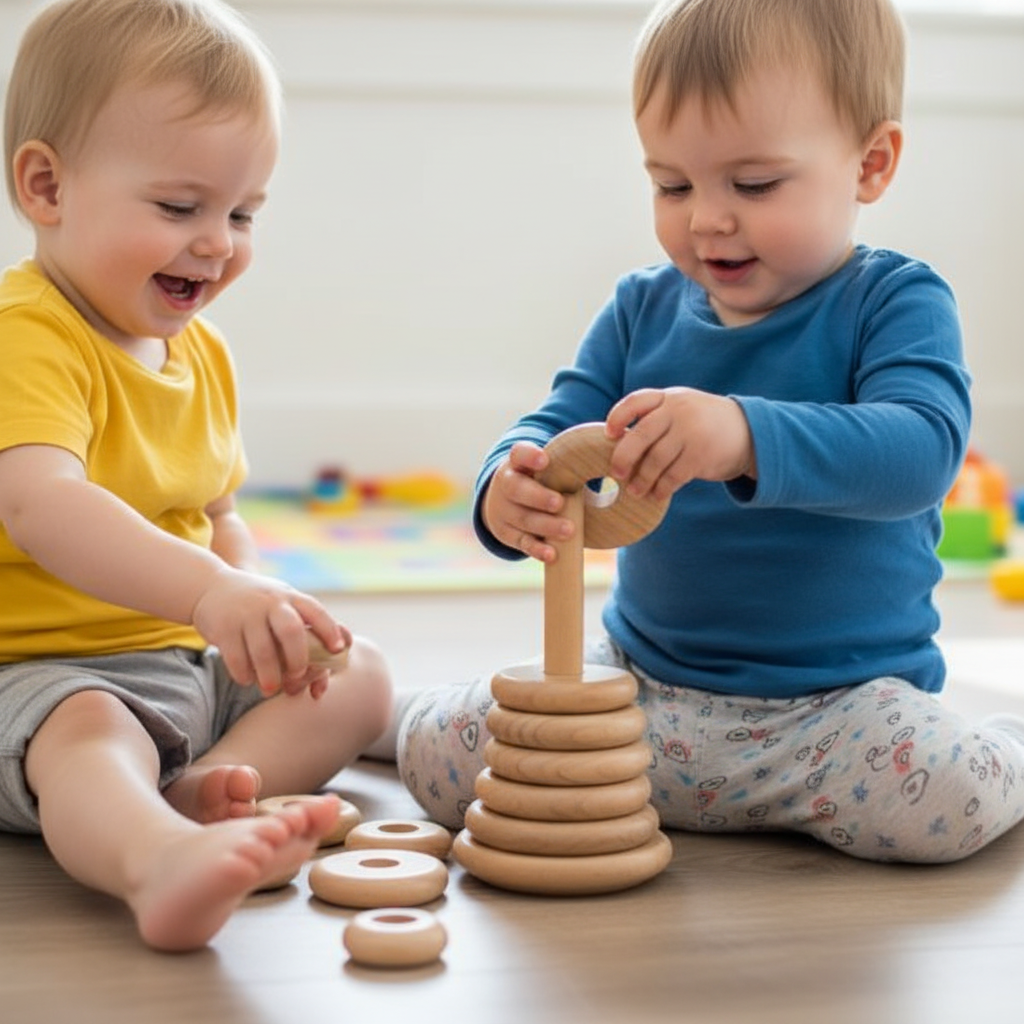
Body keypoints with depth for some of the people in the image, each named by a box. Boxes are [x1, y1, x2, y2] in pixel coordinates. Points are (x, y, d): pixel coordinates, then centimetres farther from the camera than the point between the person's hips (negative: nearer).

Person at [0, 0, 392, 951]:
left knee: (360, 675, 3)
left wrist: (261, 615, 0)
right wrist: (208, 592, -53)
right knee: (85, 732, -38)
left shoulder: (200, 350, 12)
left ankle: (205, 787, -24)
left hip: (186, 665, 9)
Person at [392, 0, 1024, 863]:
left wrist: (750, 438, -46)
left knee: (945, 801, -31)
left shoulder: (894, 302, -9)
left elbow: (920, 450, -26)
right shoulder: (643, 309, 5)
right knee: (439, 755, -12)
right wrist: (512, 484, -27)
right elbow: (560, 427, 0)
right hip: (641, 679, 4)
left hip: (837, 699, -3)